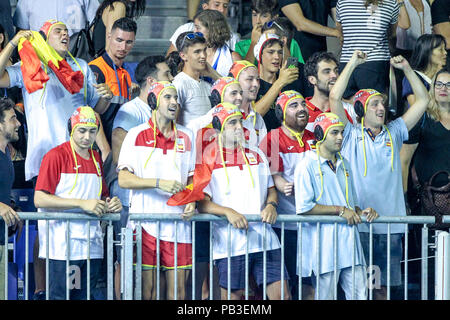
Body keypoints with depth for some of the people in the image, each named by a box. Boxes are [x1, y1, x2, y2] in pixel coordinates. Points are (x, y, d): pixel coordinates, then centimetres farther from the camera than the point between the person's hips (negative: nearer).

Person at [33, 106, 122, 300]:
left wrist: (109, 204, 3)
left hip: (92, 246, 6)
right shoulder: (56, 156, -4)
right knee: (60, 296, -7)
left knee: (84, 296, 6)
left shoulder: (96, 159, 17)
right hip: (62, 246, -6)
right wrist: (82, 204, -18)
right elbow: (40, 200, -12)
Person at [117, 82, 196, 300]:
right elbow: (123, 179, -5)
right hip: (146, 222, -3)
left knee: (177, 289, 1)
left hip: (178, 223, 3)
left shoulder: (186, 137, 13)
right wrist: (159, 183, -17)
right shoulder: (136, 135, 2)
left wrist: (192, 202, -1)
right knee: (147, 290, -3)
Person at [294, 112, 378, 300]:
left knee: (360, 295, 1)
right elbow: (303, 207, -14)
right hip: (323, 245, -7)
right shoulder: (307, 166, -5)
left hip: (349, 242, 7)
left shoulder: (344, 165, 18)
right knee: (325, 297, -3)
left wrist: (361, 212, 5)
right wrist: (340, 210, -12)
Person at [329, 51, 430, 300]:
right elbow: (335, 97, -8)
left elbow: (422, 100, 15)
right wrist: (352, 63, -3)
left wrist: (406, 68, 10)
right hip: (358, 221, -4)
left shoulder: (393, 133, 14)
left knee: (384, 284, 6)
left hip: (390, 222, 4)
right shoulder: (351, 134, 3)